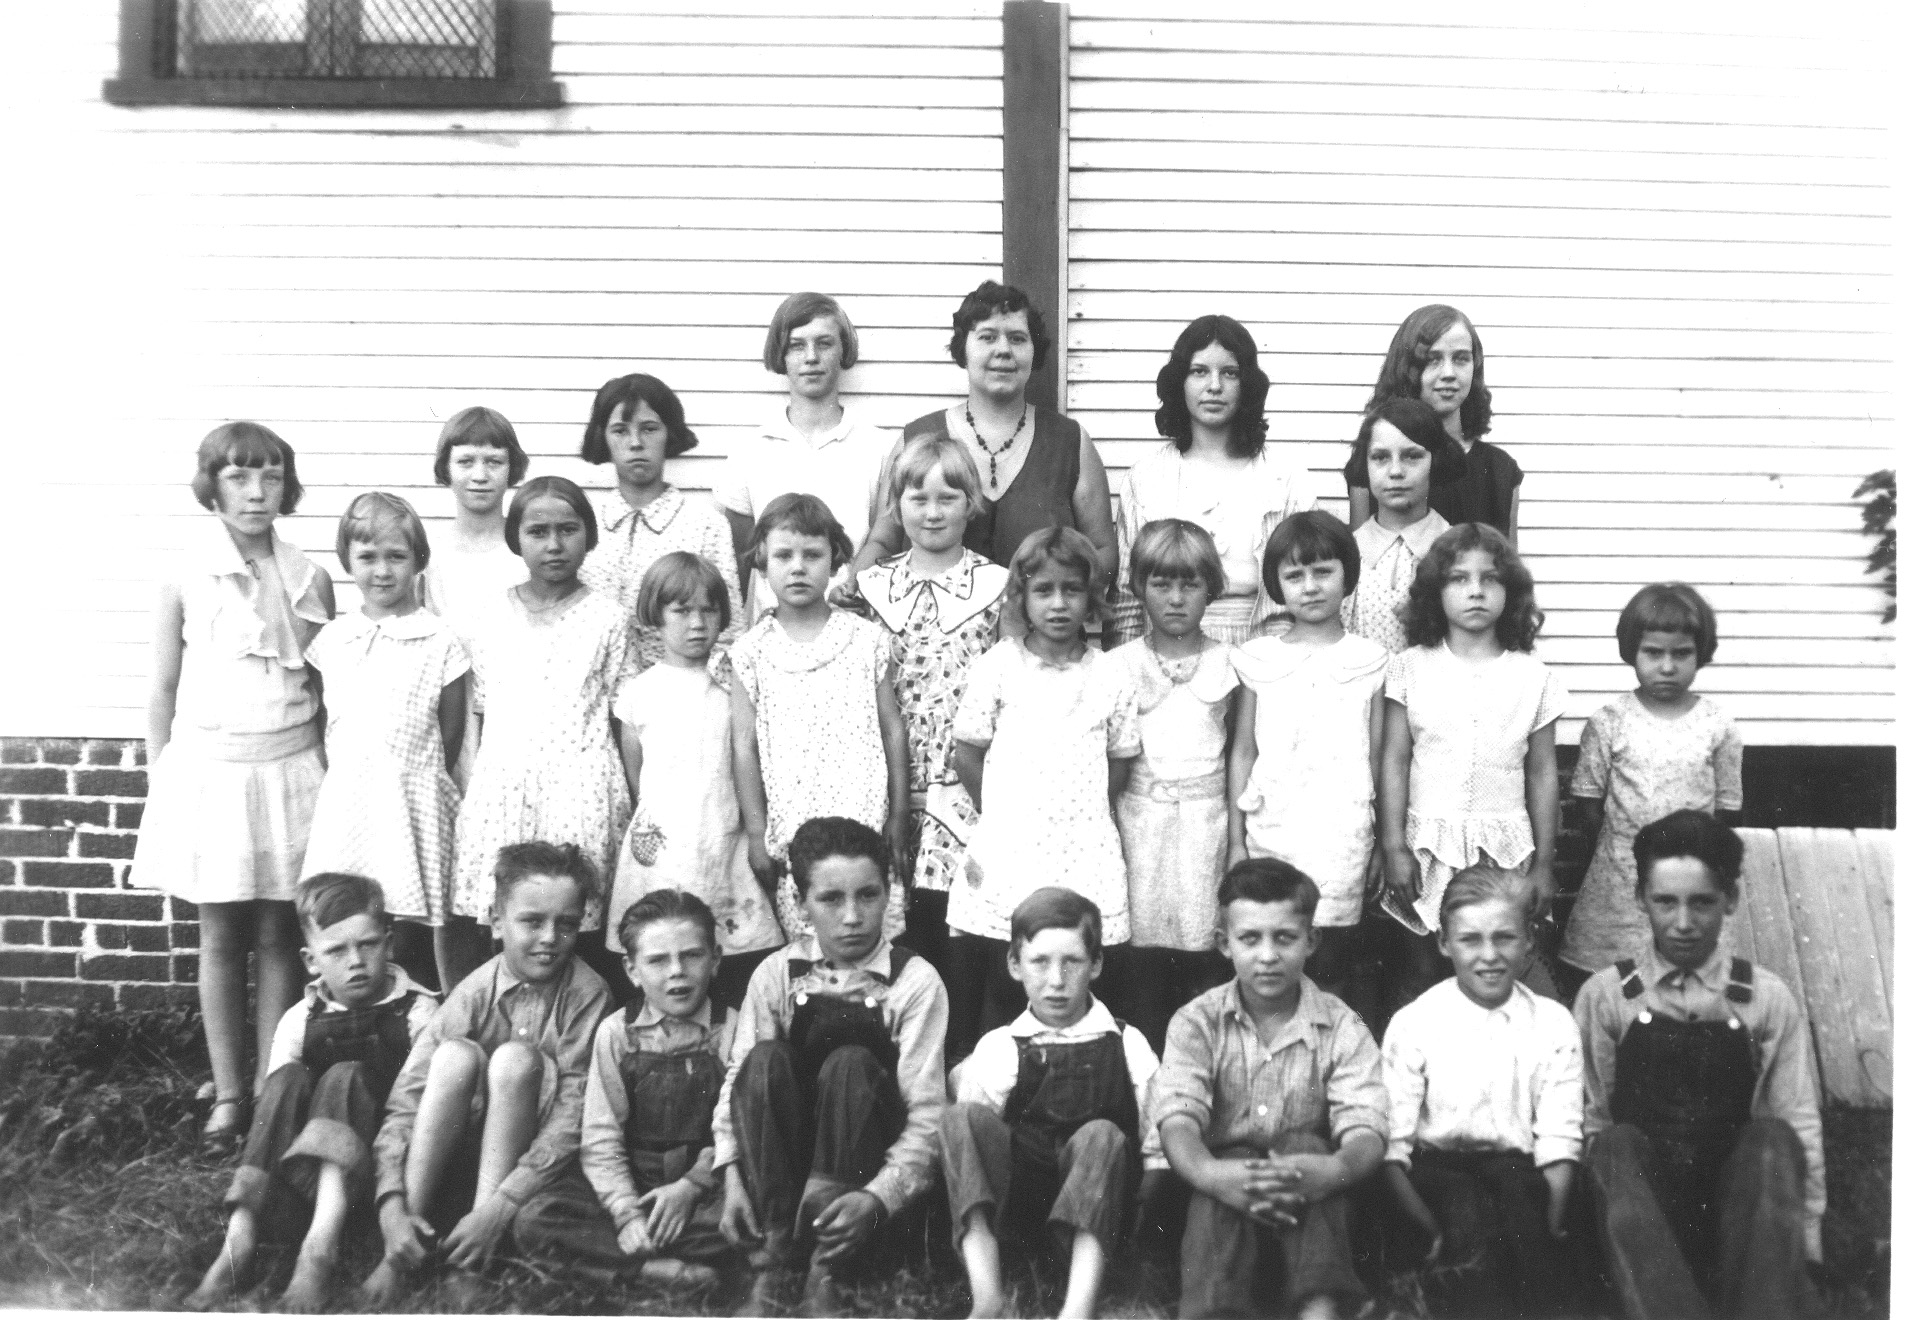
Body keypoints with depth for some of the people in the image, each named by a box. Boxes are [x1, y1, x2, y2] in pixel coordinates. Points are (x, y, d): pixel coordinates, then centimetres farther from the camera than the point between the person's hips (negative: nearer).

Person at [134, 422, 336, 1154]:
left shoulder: (309, 579, 2)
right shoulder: (185, 578, -2)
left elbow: (326, 687, 8)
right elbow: (163, 690, 3)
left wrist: (328, 777, 6)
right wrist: (161, 784, 2)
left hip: (289, 770, 1)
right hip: (209, 769, -1)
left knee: (278, 935, 5)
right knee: (220, 936, 7)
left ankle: (271, 1088, 15)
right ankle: (228, 1094, 16)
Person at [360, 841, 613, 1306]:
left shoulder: (587, 994, -14)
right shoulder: (474, 994, -9)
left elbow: (575, 1117, -21)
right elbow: (404, 1099, -16)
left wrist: (499, 1205, -30)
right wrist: (391, 1203, -30)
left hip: (534, 1162, -2)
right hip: (459, 1154, 2)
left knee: (515, 1058, -28)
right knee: (456, 1055, -26)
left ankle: (478, 1261, -29)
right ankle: (402, 1252, -25)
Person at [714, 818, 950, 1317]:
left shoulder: (915, 982, -10)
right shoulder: (776, 974, -1)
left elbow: (926, 1113, -17)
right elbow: (739, 1076, -5)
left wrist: (877, 1197, -32)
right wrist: (733, 1174, -21)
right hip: (782, 1163, 2)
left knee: (850, 1063, -30)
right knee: (767, 1059, -26)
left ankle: (824, 1276, -30)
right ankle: (769, 1267, -29)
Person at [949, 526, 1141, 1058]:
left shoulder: (1112, 676, 4)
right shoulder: (997, 666, 1)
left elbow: (1119, 764, 13)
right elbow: (966, 753, 6)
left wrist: (1081, 812, 9)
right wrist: (1001, 815, 9)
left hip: (1085, 858, 1)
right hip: (1007, 855, -1)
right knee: (1001, 992, 1)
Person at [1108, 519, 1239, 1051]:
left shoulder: (1227, 664, 5)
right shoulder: (1120, 665, 4)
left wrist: (1238, 838, 2)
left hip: (1206, 818, 0)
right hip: (1139, 820, 0)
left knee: (1204, 952, -1)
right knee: (1140, 959, -1)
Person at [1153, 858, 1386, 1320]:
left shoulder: (1342, 1029, -1)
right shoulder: (1196, 1022, -1)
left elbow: (1366, 1133, -14)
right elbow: (1177, 1121, -15)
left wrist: (1334, 1170, -40)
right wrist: (1208, 1173, -40)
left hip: (1308, 1201, 1)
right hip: (1218, 1195, -1)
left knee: (1304, 1145, -30)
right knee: (1231, 1168, -33)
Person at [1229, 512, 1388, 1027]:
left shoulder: (1369, 660, 5)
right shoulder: (1257, 659, 6)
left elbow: (1377, 756, 8)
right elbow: (1243, 752, 9)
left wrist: (1384, 844, 7)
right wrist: (1235, 840, 7)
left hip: (1341, 834, -1)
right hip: (1269, 830, 1)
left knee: (1333, 961, -3)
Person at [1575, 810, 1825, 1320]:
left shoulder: (1768, 1000, 7)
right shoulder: (1605, 997, 5)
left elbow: (1800, 1124, 3)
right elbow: (1590, 1121, 3)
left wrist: (1803, 1244, -7)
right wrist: (1617, 1209, -13)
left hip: (1737, 1207, 1)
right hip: (1642, 1204, 0)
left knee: (1772, 1138, -30)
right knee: (1617, 1143, -33)